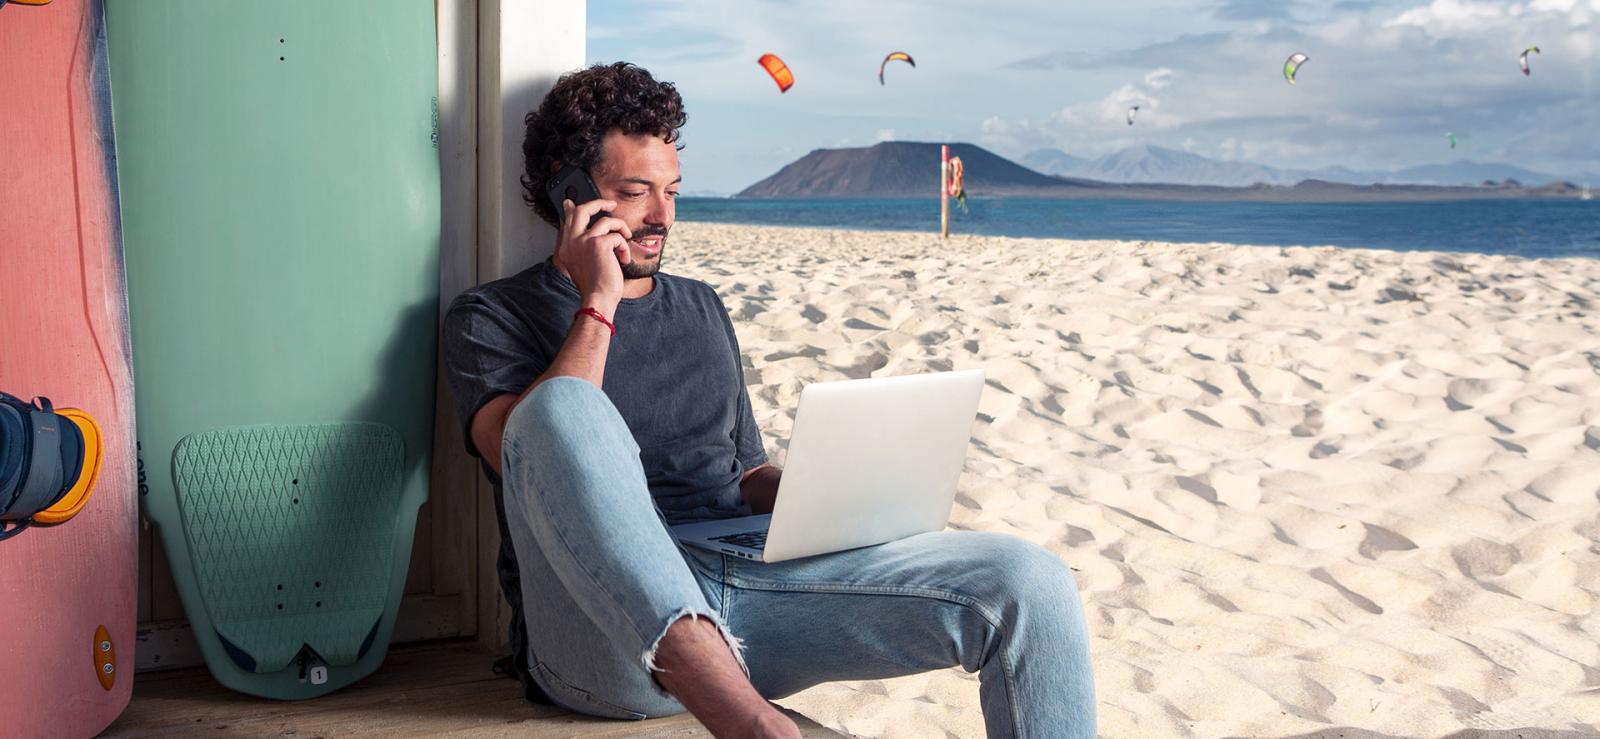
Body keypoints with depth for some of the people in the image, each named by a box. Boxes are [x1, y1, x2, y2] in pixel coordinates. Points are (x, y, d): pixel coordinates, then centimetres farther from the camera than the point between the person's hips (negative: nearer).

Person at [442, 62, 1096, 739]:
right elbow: (532, 452, -11)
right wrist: (598, 306, -5)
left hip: (752, 575, 5)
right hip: (602, 625, -4)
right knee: (564, 406, -37)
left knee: (1029, 582, -16)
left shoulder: (700, 307, 26)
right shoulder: (491, 317, 9)